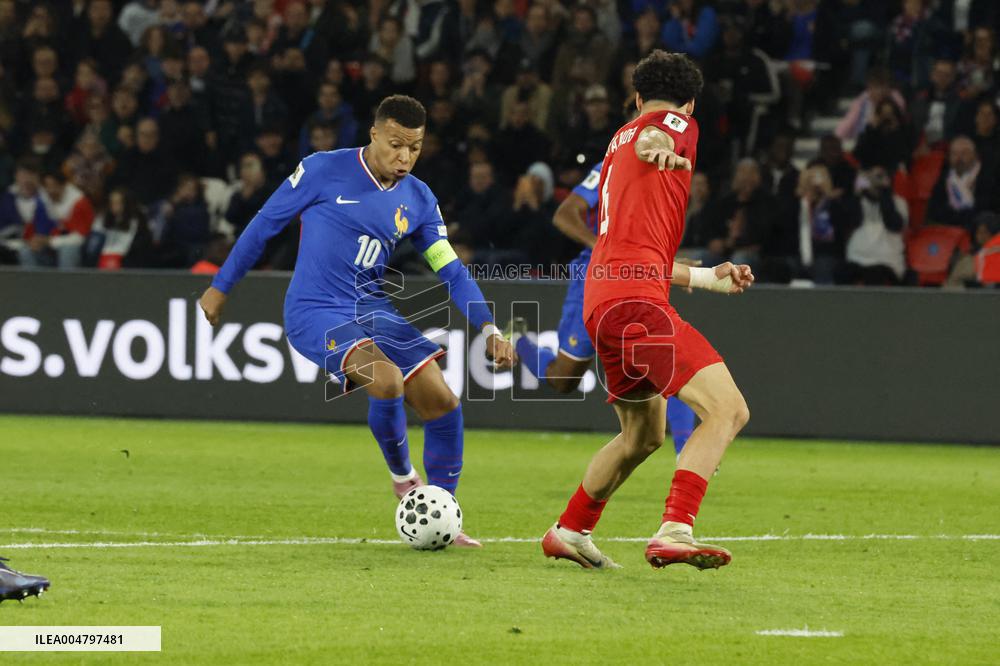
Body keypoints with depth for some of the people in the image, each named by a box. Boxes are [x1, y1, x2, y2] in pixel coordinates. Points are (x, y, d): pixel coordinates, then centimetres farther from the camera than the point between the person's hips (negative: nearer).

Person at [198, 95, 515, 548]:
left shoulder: (418, 200, 4)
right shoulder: (325, 170, -9)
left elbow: (451, 270, 6)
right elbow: (266, 222, 0)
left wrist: (489, 329, -7)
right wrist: (221, 286, 5)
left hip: (371, 308, 6)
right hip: (315, 312, -6)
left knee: (442, 404, -6)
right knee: (386, 379, -30)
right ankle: (402, 476, -1)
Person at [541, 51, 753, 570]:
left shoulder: (618, 142, 31)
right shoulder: (676, 124, 6)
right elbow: (652, 138, -22)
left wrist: (708, 278, 45)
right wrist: (660, 149, -46)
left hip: (600, 303, 10)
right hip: (635, 299, -10)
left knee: (643, 434, 28)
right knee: (728, 410, -19)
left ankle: (568, 532, 39)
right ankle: (674, 533, -33)